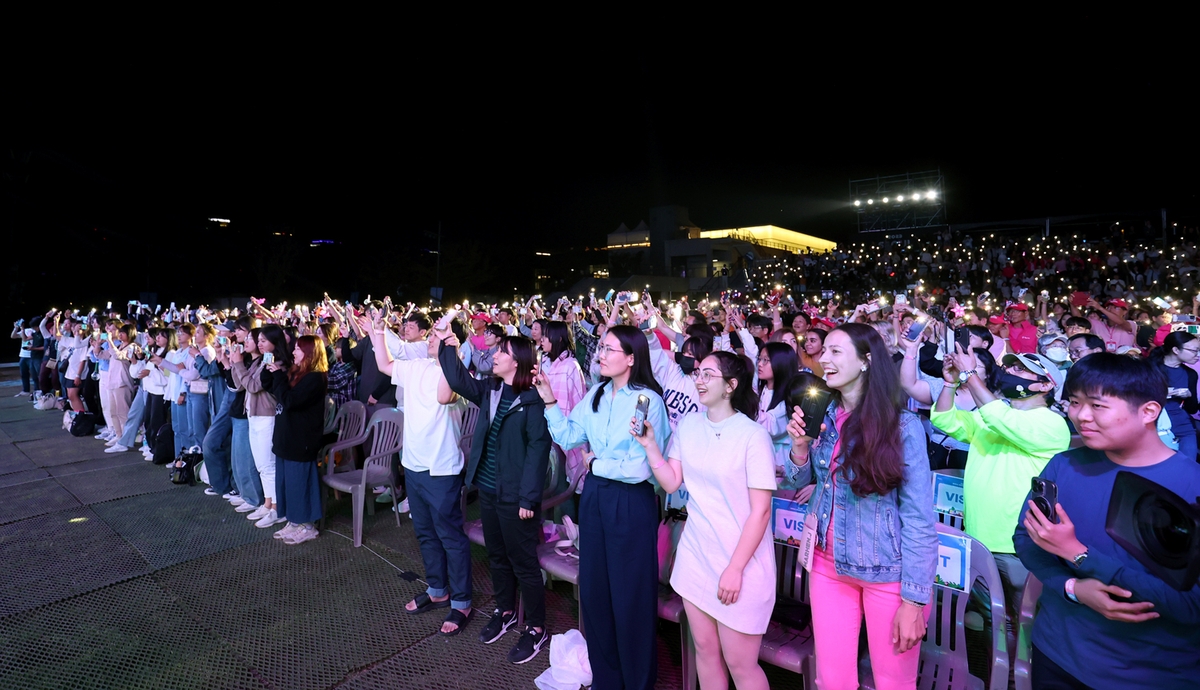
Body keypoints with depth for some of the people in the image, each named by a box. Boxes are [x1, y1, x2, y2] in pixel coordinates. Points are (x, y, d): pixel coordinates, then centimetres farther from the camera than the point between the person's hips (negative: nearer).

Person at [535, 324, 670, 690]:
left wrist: (599, 465, -12)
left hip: (631, 502, -7)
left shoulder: (649, 400, -16)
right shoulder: (596, 393, 4)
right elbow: (568, 437, 3)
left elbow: (645, 466, -19)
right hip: (594, 496, 7)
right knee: (594, 588, 17)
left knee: (630, 595, 9)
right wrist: (549, 401, -3)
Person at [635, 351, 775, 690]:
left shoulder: (753, 435, -15)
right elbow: (671, 483, 1)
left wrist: (735, 569, -14)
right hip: (696, 554, 5)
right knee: (705, 649, 17)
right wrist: (649, 444, -11)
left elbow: (761, 510, -14)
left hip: (740, 560, -5)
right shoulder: (687, 425, 2)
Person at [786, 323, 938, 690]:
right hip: (828, 564, 4)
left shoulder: (903, 426, -14)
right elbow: (803, 483, 10)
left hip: (888, 573, -4)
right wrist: (801, 446, -9)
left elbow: (919, 517, -13)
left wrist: (915, 599, -14)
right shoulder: (823, 416, 1)